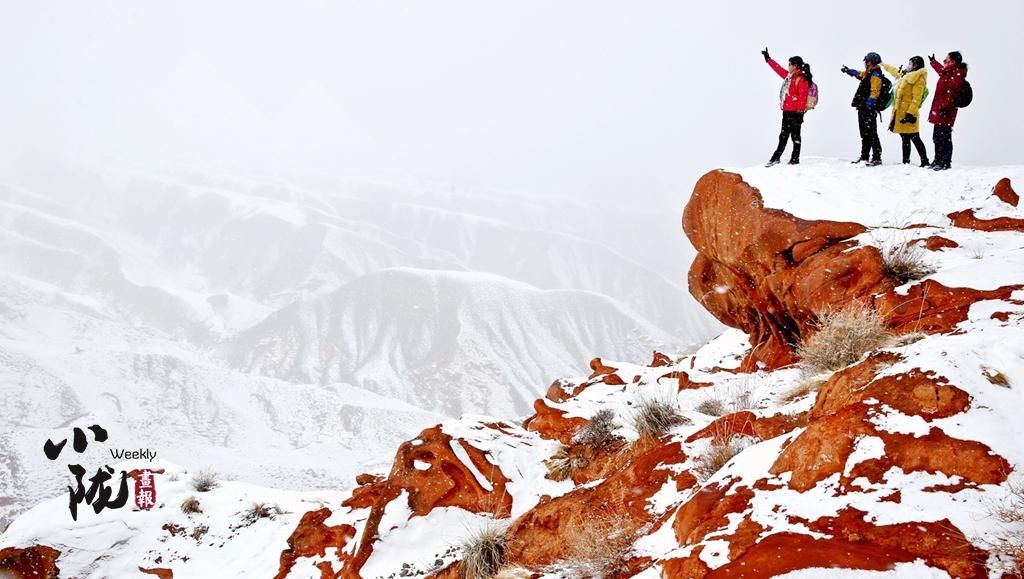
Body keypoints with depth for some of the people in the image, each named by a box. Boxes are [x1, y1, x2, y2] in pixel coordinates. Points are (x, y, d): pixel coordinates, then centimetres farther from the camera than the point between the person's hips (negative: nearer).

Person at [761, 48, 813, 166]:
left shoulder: (802, 79, -11)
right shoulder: (789, 76, 14)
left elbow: (802, 97, -16)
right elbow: (778, 69, 28)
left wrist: (800, 112, -21)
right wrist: (768, 59, 34)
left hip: (795, 112, -9)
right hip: (787, 111, 9)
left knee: (795, 135, -1)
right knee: (783, 135, 12)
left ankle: (795, 159, 4)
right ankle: (776, 158, 15)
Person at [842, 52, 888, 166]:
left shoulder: (875, 76, -13)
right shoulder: (868, 74, 17)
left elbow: (875, 92, -23)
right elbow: (858, 74, 39)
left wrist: (869, 105, -28)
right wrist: (848, 71, 49)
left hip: (869, 110, -10)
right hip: (863, 108, 10)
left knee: (871, 134, -12)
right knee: (864, 134, 15)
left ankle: (877, 158, -13)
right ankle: (864, 157, 23)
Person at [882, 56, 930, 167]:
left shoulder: (919, 78, -10)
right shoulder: (905, 75, 17)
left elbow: (916, 98, -18)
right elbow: (895, 71, 39)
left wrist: (910, 113, -24)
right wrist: (884, 65, 50)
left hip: (908, 113, -9)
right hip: (899, 113, 9)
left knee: (915, 139, -10)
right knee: (905, 139, 13)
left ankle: (925, 161, -9)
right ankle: (905, 162, 18)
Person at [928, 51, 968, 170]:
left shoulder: (958, 73, -13)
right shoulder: (948, 72, 17)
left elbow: (952, 92, -23)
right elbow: (941, 70, 44)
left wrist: (946, 106, -31)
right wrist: (933, 62, 60)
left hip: (945, 111, -10)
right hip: (939, 110, 10)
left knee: (944, 137, -9)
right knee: (937, 137, 15)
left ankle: (945, 162, -6)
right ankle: (938, 161, 24)